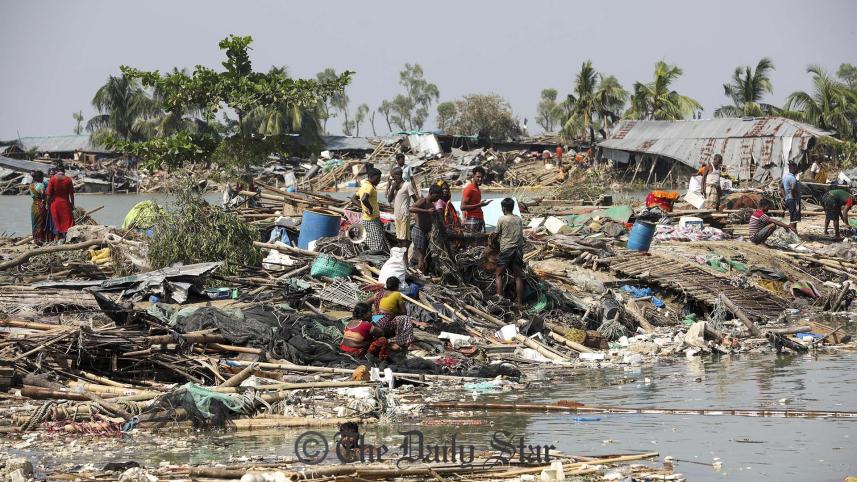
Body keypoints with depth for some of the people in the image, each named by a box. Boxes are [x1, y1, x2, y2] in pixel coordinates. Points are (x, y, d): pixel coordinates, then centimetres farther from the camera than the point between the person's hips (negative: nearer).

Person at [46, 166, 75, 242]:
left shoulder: (52, 179, -5)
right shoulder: (68, 179, -2)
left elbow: (49, 194, -5)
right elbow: (71, 194, -2)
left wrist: (48, 204, 3)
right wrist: (72, 204, 6)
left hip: (55, 203, 0)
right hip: (65, 203, 0)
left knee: (56, 221, 8)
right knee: (67, 221, 6)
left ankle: (59, 238, 8)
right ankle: (66, 236, -1)